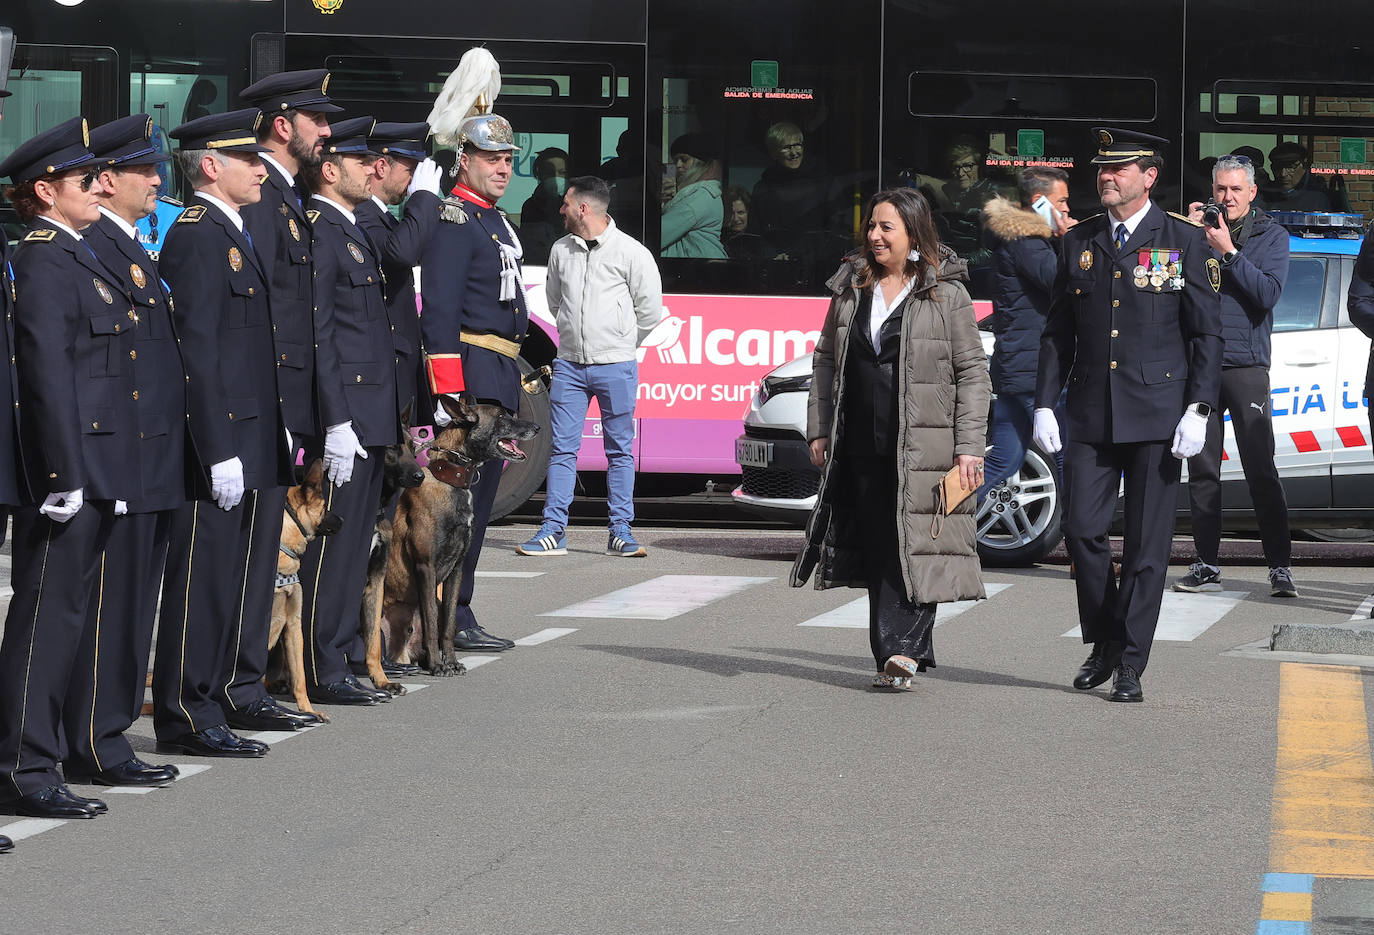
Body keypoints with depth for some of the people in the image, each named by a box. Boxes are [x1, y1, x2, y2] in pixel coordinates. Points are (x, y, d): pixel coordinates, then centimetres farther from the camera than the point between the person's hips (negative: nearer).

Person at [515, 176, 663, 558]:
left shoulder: (630, 252, -5)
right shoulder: (561, 251, 9)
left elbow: (650, 310, 1)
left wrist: (619, 343, 9)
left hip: (616, 367, -4)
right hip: (569, 364, 4)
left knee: (619, 450, 3)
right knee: (562, 448, 0)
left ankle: (620, 531, 8)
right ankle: (554, 530, 2)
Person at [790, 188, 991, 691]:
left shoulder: (946, 295, -2)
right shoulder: (851, 288, 12)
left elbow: (972, 372, -2)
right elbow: (826, 360, 18)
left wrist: (969, 448, -8)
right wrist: (819, 429, 11)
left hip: (922, 446, -5)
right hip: (861, 444, 5)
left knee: (912, 548, -10)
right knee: (875, 549, 7)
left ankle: (901, 651, -13)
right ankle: (907, 652, 14)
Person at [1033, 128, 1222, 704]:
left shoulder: (1184, 242, 1)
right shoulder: (1079, 244, 11)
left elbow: (1206, 334, -1)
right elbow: (1058, 331, 13)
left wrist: (1197, 411, -9)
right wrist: (1045, 405, 4)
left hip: (1157, 415, -3)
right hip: (1090, 415, 3)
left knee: (1147, 545, -1)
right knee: (1082, 530, -2)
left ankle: (1130, 666, 5)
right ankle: (1104, 643, 18)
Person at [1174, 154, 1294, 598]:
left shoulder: (1270, 236, 5)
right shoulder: (1198, 232, 10)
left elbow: (1268, 294, -8)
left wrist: (1229, 252, -14)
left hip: (1246, 366, -2)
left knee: (1261, 470, -6)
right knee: (1201, 469, 4)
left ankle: (1281, 566, -3)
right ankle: (1206, 565, 11)